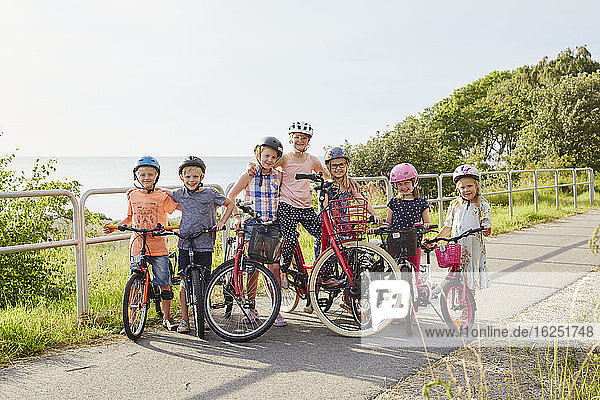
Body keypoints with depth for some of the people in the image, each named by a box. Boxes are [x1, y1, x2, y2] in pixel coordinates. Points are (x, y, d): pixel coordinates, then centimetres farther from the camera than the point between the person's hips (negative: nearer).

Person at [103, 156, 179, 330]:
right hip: (137, 246, 2)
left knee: (164, 283, 3)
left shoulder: (163, 196, -1)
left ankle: (167, 318, 17)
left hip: (158, 247, -2)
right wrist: (114, 227, 9)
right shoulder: (132, 195, 8)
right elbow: (130, 218, 19)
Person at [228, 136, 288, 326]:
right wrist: (237, 217, -4)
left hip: (272, 226, 2)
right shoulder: (249, 175, 0)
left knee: (274, 267, -4)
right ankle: (251, 308, 13)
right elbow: (230, 197, 5)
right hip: (252, 225, -1)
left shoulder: (278, 176, 6)